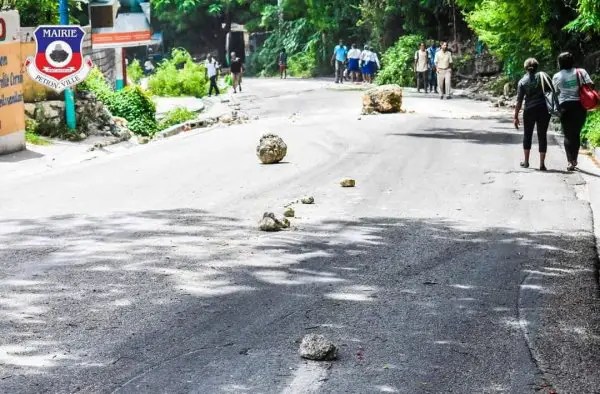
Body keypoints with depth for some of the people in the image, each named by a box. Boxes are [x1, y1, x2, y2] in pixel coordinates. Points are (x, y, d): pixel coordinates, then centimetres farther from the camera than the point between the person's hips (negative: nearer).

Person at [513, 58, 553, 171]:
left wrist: (516, 117, 1)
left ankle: (526, 161, 21)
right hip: (544, 109, 0)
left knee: (527, 135, 16)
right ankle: (542, 164, 5)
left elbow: (519, 101, -2)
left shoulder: (522, 81, 0)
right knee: (542, 136, 6)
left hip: (529, 110, 0)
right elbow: (553, 91, -5)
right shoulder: (543, 76, -1)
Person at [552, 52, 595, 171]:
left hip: (565, 106, -1)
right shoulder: (581, 72, 0)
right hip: (580, 106, 1)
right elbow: (591, 85, -6)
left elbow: (556, 92, 3)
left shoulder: (556, 77, 1)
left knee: (568, 135, 4)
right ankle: (574, 160, 17)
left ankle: (571, 162, -6)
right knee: (576, 134, 14)